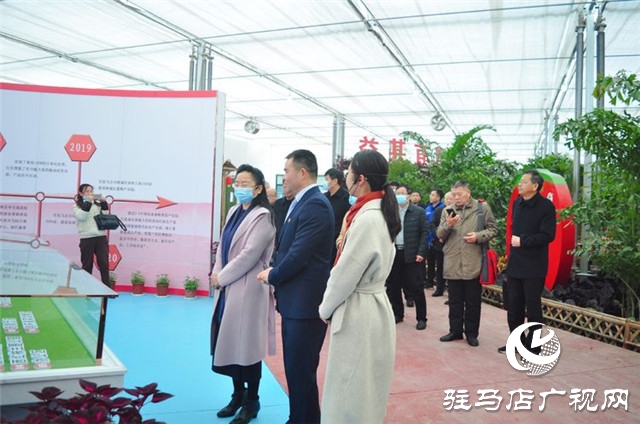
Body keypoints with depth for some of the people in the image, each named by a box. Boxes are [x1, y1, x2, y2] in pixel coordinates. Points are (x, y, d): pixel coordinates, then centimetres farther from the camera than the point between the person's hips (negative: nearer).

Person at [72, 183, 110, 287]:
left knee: (104, 263, -3)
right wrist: (88, 202, -15)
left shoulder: (98, 203, 14)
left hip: (101, 237, 2)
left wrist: (104, 203, -3)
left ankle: (107, 288, -2)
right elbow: (81, 217, -11)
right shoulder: (77, 205, 7)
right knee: (87, 265, 5)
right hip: (86, 238, -2)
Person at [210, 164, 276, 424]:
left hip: (248, 288, -7)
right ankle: (238, 395, 30)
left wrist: (221, 277, -11)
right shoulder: (234, 211, 12)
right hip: (229, 287, 7)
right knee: (230, 343, 13)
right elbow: (223, 246, 14)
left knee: (247, 345, 2)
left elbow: (249, 255, -18)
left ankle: (251, 402, 18)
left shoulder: (262, 217, -12)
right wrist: (216, 274, -1)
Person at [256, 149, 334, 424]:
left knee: (301, 370, 2)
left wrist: (272, 276, -7)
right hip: (294, 300, 10)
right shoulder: (301, 203, 14)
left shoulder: (315, 205, -18)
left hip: (305, 302, -10)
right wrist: (274, 270, 2)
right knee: (294, 367, 19)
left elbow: (299, 255, -22)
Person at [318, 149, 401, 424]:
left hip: (359, 312, -9)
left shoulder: (367, 219, -22)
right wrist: (330, 305, 12)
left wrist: (326, 309, -2)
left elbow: (346, 274, -18)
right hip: (365, 308, 9)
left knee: (352, 392, 6)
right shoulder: (378, 213, 8)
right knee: (358, 389, 21)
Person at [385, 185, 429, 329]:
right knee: (393, 287, 10)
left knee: (415, 287, 1)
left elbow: (424, 233, -3)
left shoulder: (419, 212, 0)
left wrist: (421, 253, -10)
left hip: (411, 255, -3)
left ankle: (421, 318, 12)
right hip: (393, 253, 3)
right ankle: (397, 314, 25)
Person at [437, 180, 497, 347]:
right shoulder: (447, 211, 9)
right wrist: (447, 225, -13)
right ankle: (455, 330, 24)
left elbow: (493, 229, 2)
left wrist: (478, 236, -15)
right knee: (455, 301, 12)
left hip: (473, 263, -3)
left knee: (473, 301, 7)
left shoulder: (482, 207, 1)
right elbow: (440, 235, 7)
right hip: (452, 264, 3)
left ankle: (471, 333, 19)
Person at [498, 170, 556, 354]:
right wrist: (514, 240, 10)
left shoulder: (546, 206, -11)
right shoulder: (517, 203, 10)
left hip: (533, 266, -7)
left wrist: (523, 241, -18)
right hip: (515, 263, 7)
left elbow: (548, 235, -18)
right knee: (513, 306, 13)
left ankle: (532, 346, 17)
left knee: (532, 307, 4)